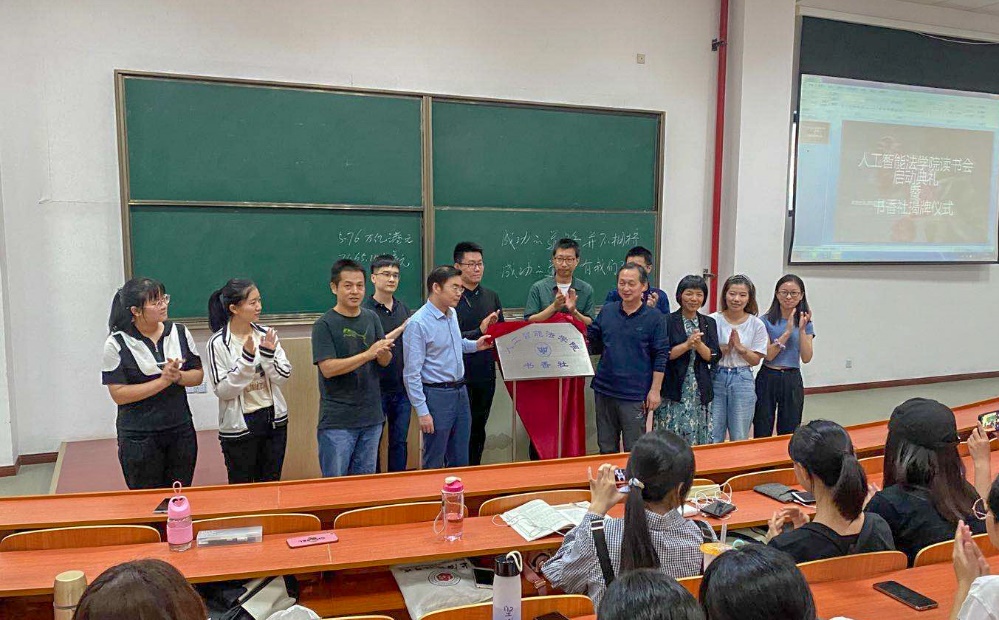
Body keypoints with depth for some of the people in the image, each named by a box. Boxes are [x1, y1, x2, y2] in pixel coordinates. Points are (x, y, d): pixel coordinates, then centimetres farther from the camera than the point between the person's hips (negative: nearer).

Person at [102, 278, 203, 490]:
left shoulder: (180, 332, 1)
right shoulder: (116, 344, -9)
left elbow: (198, 375, 5)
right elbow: (118, 394, -13)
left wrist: (177, 376, -15)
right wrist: (162, 381, -19)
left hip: (181, 431, 3)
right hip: (139, 438, -3)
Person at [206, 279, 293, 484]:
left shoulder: (266, 335, -1)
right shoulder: (218, 343, -11)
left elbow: (283, 377, -2)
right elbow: (223, 390, -14)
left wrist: (268, 354, -18)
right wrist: (246, 358, -23)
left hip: (273, 419, 4)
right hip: (239, 426, -3)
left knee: (271, 484, 16)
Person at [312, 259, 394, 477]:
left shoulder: (371, 318, 6)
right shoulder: (324, 325, -9)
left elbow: (385, 361, 7)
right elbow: (328, 368, -17)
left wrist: (384, 352, -17)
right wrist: (368, 354, -23)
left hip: (371, 416, 5)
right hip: (337, 420, -5)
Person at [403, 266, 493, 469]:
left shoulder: (452, 314, 7)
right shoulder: (418, 323, -18)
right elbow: (412, 373, -17)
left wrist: (474, 345, 9)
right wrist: (422, 411, -18)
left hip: (460, 391, 8)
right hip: (437, 395, -7)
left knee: (461, 460, 17)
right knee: (434, 464, 6)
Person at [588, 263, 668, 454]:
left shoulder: (654, 317, -4)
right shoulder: (607, 311, 6)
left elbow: (661, 356, -4)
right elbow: (593, 342, 13)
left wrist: (655, 390, -8)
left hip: (635, 395, -4)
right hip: (604, 390, 4)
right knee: (606, 448, 16)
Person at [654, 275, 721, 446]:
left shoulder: (709, 323, 11)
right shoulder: (668, 321, -2)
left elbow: (714, 357, 3)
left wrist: (698, 344, -14)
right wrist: (687, 344, -19)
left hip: (700, 393, 4)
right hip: (673, 392, -3)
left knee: (699, 440, 6)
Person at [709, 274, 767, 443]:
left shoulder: (756, 324, -1)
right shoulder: (713, 320, -4)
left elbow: (755, 360, 2)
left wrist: (740, 348, -14)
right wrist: (724, 348, -17)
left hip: (742, 380, 1)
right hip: (716, 378, -1)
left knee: (740, 438, 10)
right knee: (712, 438, 3)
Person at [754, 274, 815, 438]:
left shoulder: (805, 323, 4)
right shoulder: (766, 320, -3)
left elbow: (806, 358, -6)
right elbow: (768, 355, -11)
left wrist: (802, 330, -15)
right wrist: (787, 331, -17)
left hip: (792, 380, 2)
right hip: (768, 378, -2)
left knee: (789, 433, 9)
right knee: (762, 433, 2)